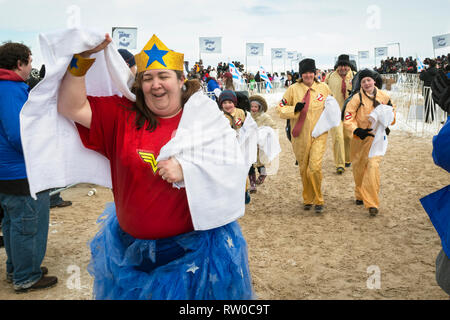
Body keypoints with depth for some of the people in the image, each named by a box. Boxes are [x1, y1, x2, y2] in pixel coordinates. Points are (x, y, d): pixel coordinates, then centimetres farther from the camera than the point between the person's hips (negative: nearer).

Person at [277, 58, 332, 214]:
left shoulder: (324, 88, 3)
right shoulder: (293, 89, -2)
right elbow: (280, 109, 0)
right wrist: (294, 109, -17)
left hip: (319, 134, -1)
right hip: (300, 135, 1)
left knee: (315, 167, -14)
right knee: (303, 169, 10)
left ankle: (318, 201, 4)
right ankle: (308, 199, 30)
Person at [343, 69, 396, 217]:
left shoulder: (383, 96, 1)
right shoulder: (356, 99, -7)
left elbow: (391, 110, 18)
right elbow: (348, 119, -9)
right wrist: (357, 130, -24)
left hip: (376, 137, 0)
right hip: (360, 138, 0)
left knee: (373, 166, -15)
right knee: (358, 168, 12)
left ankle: (371, 203, -10)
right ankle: (360, 195, 38)